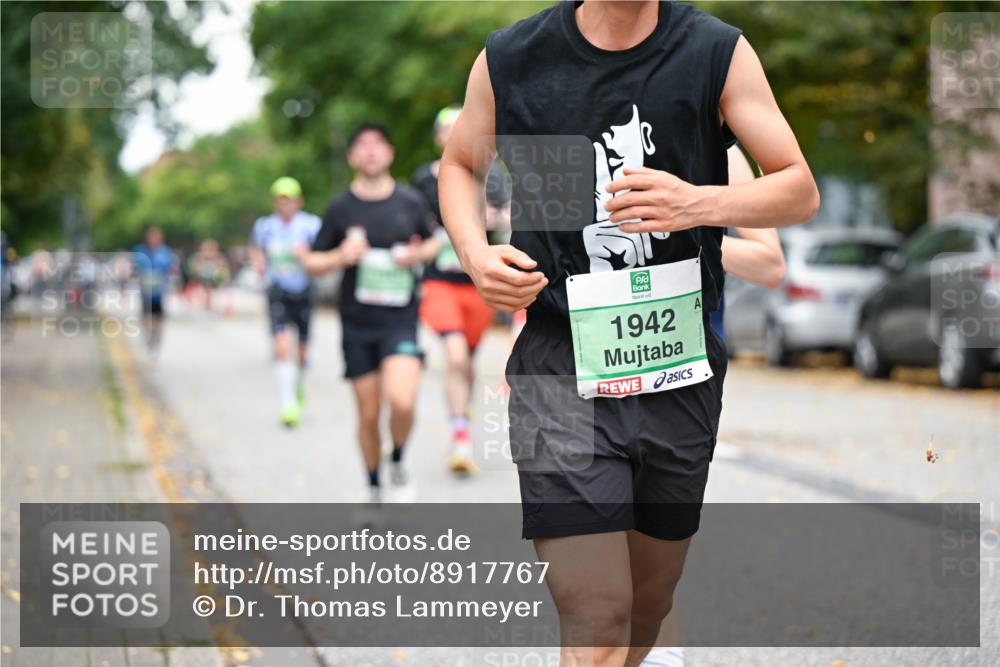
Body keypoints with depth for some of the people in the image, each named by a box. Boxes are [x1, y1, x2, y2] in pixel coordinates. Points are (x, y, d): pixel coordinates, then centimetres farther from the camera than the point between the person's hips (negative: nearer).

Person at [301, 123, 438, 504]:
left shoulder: (410, 202, 3)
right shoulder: (340, 208, 1)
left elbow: (434, 241, 19)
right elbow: (312, 263, 6)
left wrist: (419, 254, -3)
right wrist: (341, 256, -14)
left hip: (401, 319, -1)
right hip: (357, 323, 1)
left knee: (402, 401, -21)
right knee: (368, 414, 5)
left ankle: (398, 463, 9)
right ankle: (374, 490, 25)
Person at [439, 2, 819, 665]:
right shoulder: (509, 60, -1)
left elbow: (801, 191, 0)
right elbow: (460, 163, 17)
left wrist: (699, 203, -20)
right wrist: (475, 252, -4)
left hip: (680, 371, 2)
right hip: (562, 366, -2)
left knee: (648, 608, 17)